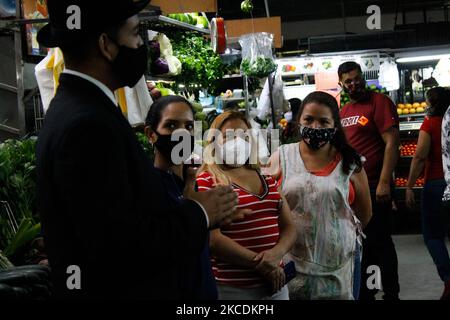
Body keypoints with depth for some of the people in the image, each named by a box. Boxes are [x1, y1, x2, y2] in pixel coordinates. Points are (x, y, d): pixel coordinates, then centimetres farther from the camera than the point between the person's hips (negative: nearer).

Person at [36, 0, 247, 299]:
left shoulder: (78, 107, 6)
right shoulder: (88, 125, -24)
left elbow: (123, 215, 6)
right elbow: (116, 245, -27)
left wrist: (202, 213, 1)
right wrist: (196, 215, -14)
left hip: (108, 286, 9)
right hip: (118, 289, -9)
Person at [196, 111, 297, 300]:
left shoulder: (266, 178, 11)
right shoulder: (206, 182, -6)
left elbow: (288, 226, 9)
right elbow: (211, 239, -16)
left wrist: (277, 253, -11)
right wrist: (259, 263, -15)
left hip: (275, 281, 6)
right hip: (231, 288, -5)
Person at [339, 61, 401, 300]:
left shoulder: (379, 102, -8)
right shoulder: (343, 112, 13)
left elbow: (392, 143, -15)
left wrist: (384, 182, -21)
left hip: (374, 188, -7)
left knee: (380, 242, 0)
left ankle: (391, 294, 13)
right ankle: (364, 292, 27)